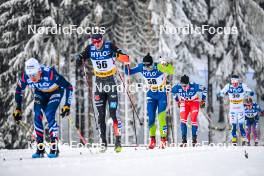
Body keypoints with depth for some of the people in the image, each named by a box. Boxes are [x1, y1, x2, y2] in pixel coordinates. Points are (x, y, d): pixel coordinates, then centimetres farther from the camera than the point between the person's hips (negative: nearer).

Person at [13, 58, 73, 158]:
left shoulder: (50, 74, -40)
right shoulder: (25, 77, -28)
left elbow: (68, 86, -31)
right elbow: (19, 91, -5)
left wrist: (67, 105, -33)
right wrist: (18, 109, -3)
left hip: (55, 92, -4)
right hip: (40, 93, 4)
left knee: (49, 115, -21)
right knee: (37, 116, -12)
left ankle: (54, 148, -15)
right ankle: (40, 149, -3)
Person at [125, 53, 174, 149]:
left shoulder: (159, 67, -23)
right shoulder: (141, 67, -10)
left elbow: (171, 71, -38)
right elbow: (129, 72, 2)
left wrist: (166, 65, -56)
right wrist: (126, 65, -19)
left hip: (162, 95, -4)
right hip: (151, 96, 4)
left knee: (161, 118, -11)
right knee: (151, 118, 2)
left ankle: (163, 139, -1)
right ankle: (152, 139, 16)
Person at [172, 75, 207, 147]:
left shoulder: (194, 86, -31)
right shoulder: (178, 87, -25)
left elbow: (204, 89, -11)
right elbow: (173, 91, 2)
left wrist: (203, 100, -3)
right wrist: (177, 101, 11)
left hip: (194, 102, -2)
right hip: (184, 103, 2)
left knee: (193, 119, -11)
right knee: (183, 119, -12)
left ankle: (194, 138, 3)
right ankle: (184, 139, -7)